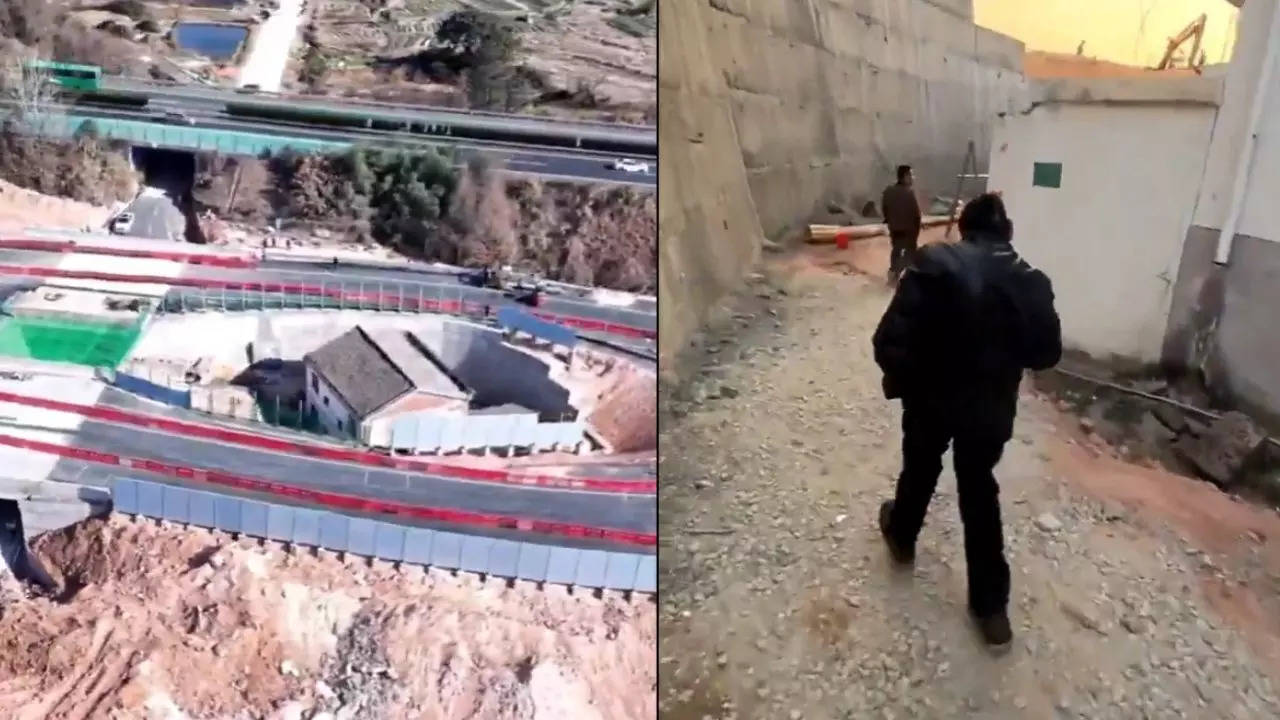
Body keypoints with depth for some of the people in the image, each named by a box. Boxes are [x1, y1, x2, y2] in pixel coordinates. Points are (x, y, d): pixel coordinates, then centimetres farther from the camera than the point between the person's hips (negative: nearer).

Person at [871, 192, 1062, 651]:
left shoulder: (934, 265, -18)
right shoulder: (1030, 281, -7)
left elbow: (890, 342, -24)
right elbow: (1047, 354, 0)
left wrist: (900, 382, -5)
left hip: (932, 399, -2)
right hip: (991, 409, 2)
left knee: (919, 470, 24)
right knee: (980, 494, 15)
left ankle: (901, 536, 52)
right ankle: (991, 608, 20)